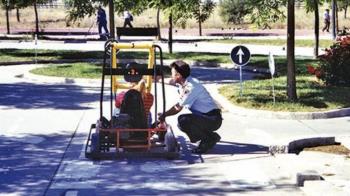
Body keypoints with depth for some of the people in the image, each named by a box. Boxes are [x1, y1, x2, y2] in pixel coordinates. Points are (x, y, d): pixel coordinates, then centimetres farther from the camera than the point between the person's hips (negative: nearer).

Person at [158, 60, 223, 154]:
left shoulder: (192, 86, -21)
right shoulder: (183, 85, 7)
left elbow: (178, 108, -16)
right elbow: (178, 106, 15)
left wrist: (164, 115, -4)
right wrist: (164, 114, 6)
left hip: (213, 119, -10)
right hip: (204, 117, 10)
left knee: (183, 120, -25)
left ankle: (209, 139, -7)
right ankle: (211, 137, 16)